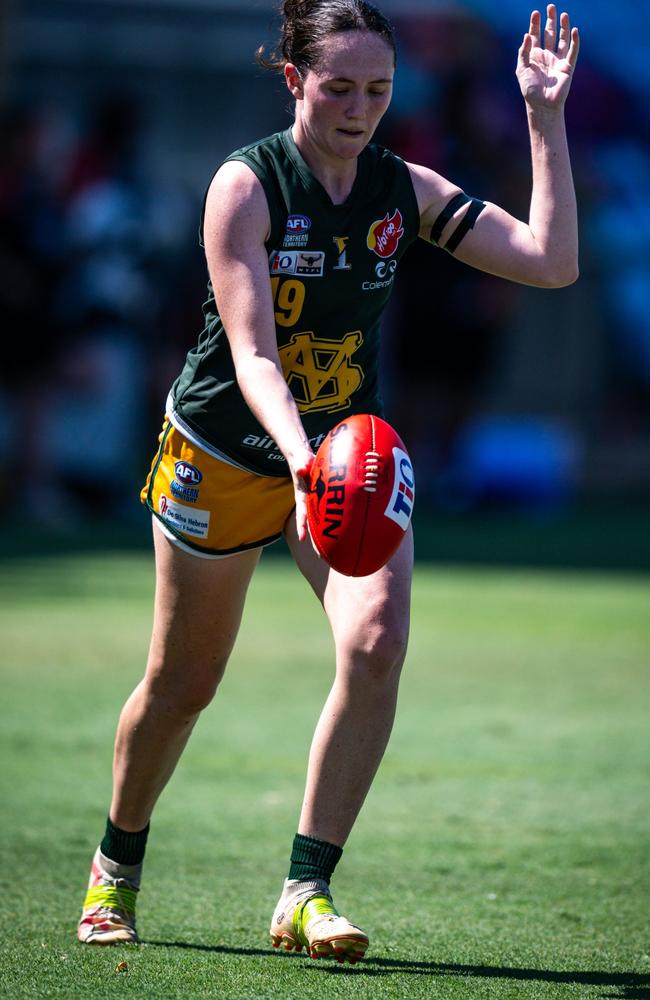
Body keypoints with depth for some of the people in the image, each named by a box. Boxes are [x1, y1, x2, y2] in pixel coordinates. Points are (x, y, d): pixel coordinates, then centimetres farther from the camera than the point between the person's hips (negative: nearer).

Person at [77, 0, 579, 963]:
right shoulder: (245, 185, -18)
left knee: (376, 640, -22)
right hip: (227, 455, -3)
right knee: (181, 683, 8)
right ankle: (117, 865, 37)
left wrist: (546, 116, -17)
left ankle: (306, 894, -15)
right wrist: (297, 451, -44)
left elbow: (552, 261, -12)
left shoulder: (406, 190, -6)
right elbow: (252, 351, -26)